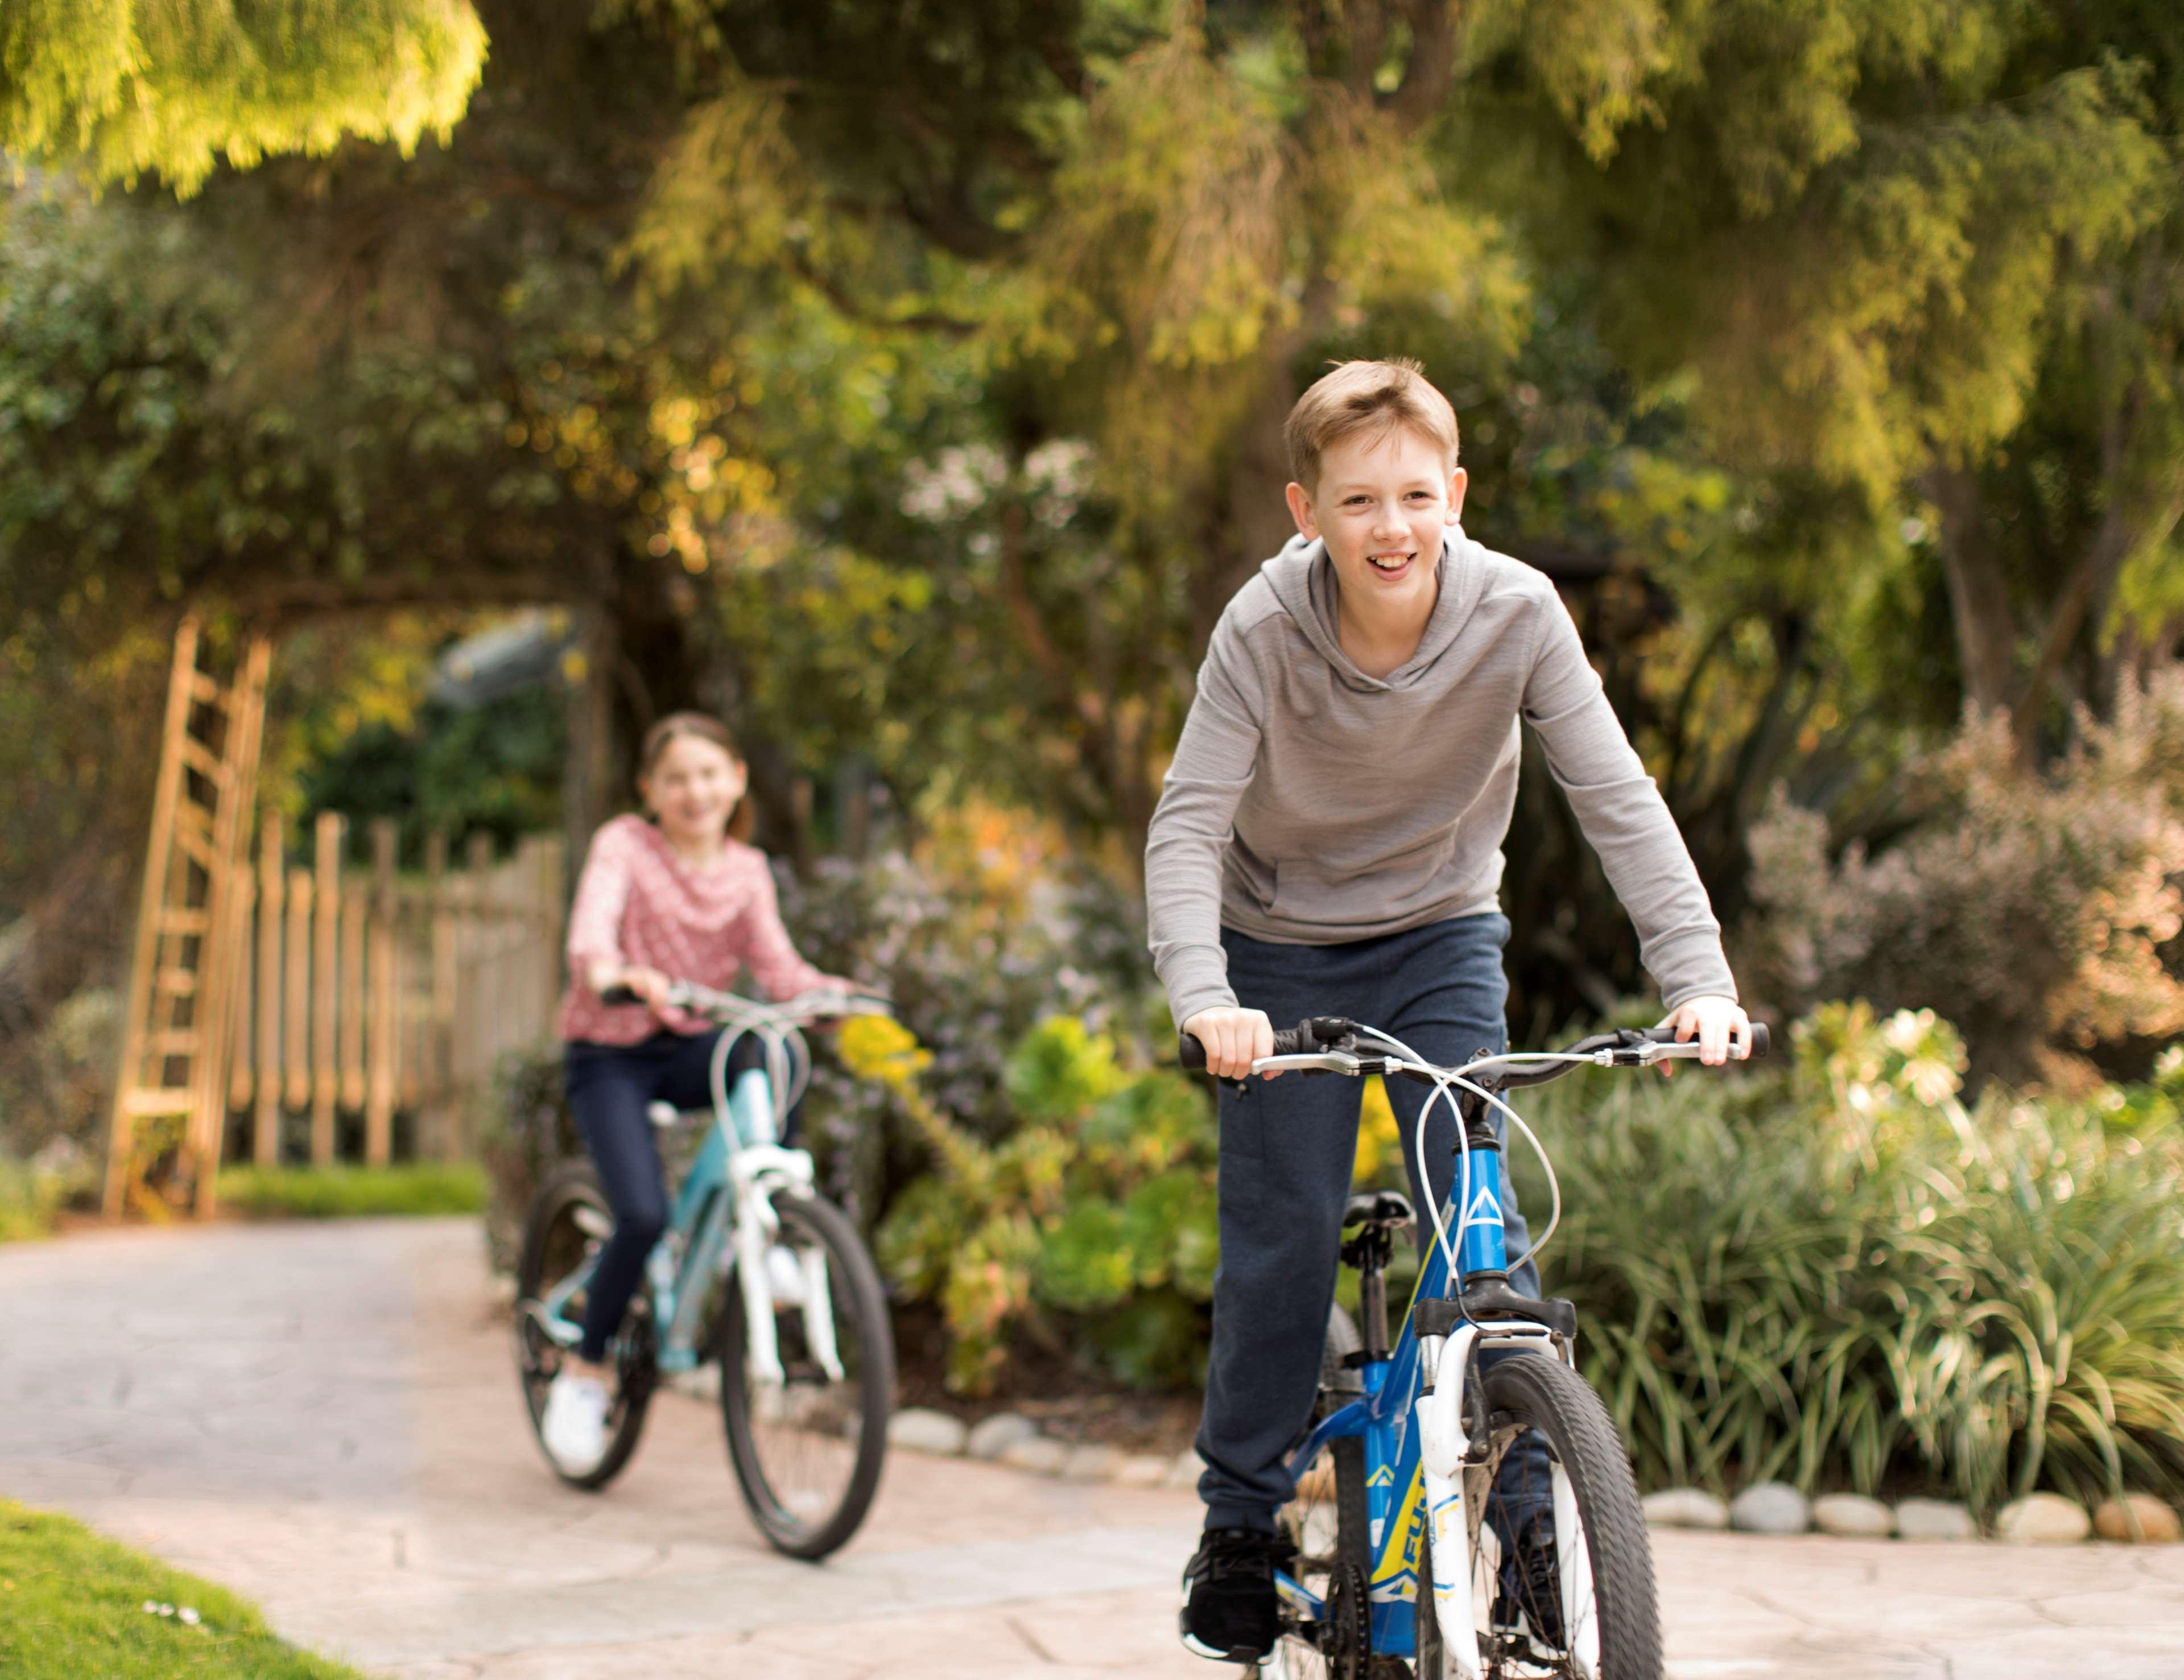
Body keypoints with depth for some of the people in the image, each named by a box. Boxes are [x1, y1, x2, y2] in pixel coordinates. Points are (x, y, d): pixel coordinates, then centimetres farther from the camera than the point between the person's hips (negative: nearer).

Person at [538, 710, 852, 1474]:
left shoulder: (746, 870, 3)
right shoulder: (624, 846, -9)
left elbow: (777, 967, -5)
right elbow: (591, 924, -27)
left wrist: (833, 992, -27)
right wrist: (609, 972, -50)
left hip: (692, 1049, 3)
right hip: (610, 1052, -3)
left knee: (768, 1059, -31)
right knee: (644, 1217, -22)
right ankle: (585, 1369, 0)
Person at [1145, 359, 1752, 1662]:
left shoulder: (1516, 613, -22)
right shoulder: (1267, 628, -24)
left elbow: (1620, 799, -22)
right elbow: (1188, 829, -27)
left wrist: (1699, 975, -34)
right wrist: (1204, 995, -43)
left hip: (1443, 935, 1)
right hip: (1287, 948, -1)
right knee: (1282, 1237, -2)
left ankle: (1535, 1514, 0)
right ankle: (1242, 1524, 15)